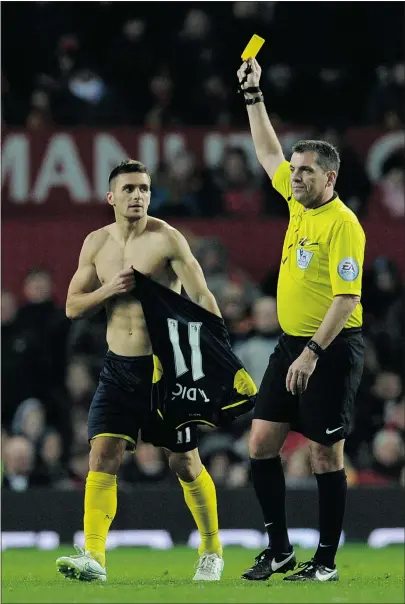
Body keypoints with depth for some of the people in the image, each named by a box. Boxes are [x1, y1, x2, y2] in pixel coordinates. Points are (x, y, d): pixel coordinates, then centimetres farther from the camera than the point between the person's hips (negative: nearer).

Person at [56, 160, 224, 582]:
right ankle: (93, 556, -14)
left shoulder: (166, 239, -9)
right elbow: (73, 307, 10)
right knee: (103, 457, -9)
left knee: (185, 464, 4)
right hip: (118, 368, 4)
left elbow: (202, 299, -13)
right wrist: (109, 290, -10)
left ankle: (211, 552, 21)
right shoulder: (96, 244, 6)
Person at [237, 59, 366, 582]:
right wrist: (254, 96, 22)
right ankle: (278, 549, 15)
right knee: (261, 442, 5)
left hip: (332, 348, -8)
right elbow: (269, 153, 24)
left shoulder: (342, 225, -16)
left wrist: (313, 352, -27)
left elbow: (347, 297, -22)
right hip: (291, 343, 8)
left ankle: (326, 561, 5)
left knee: (325, 453, -2)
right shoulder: (298, 201, 7)